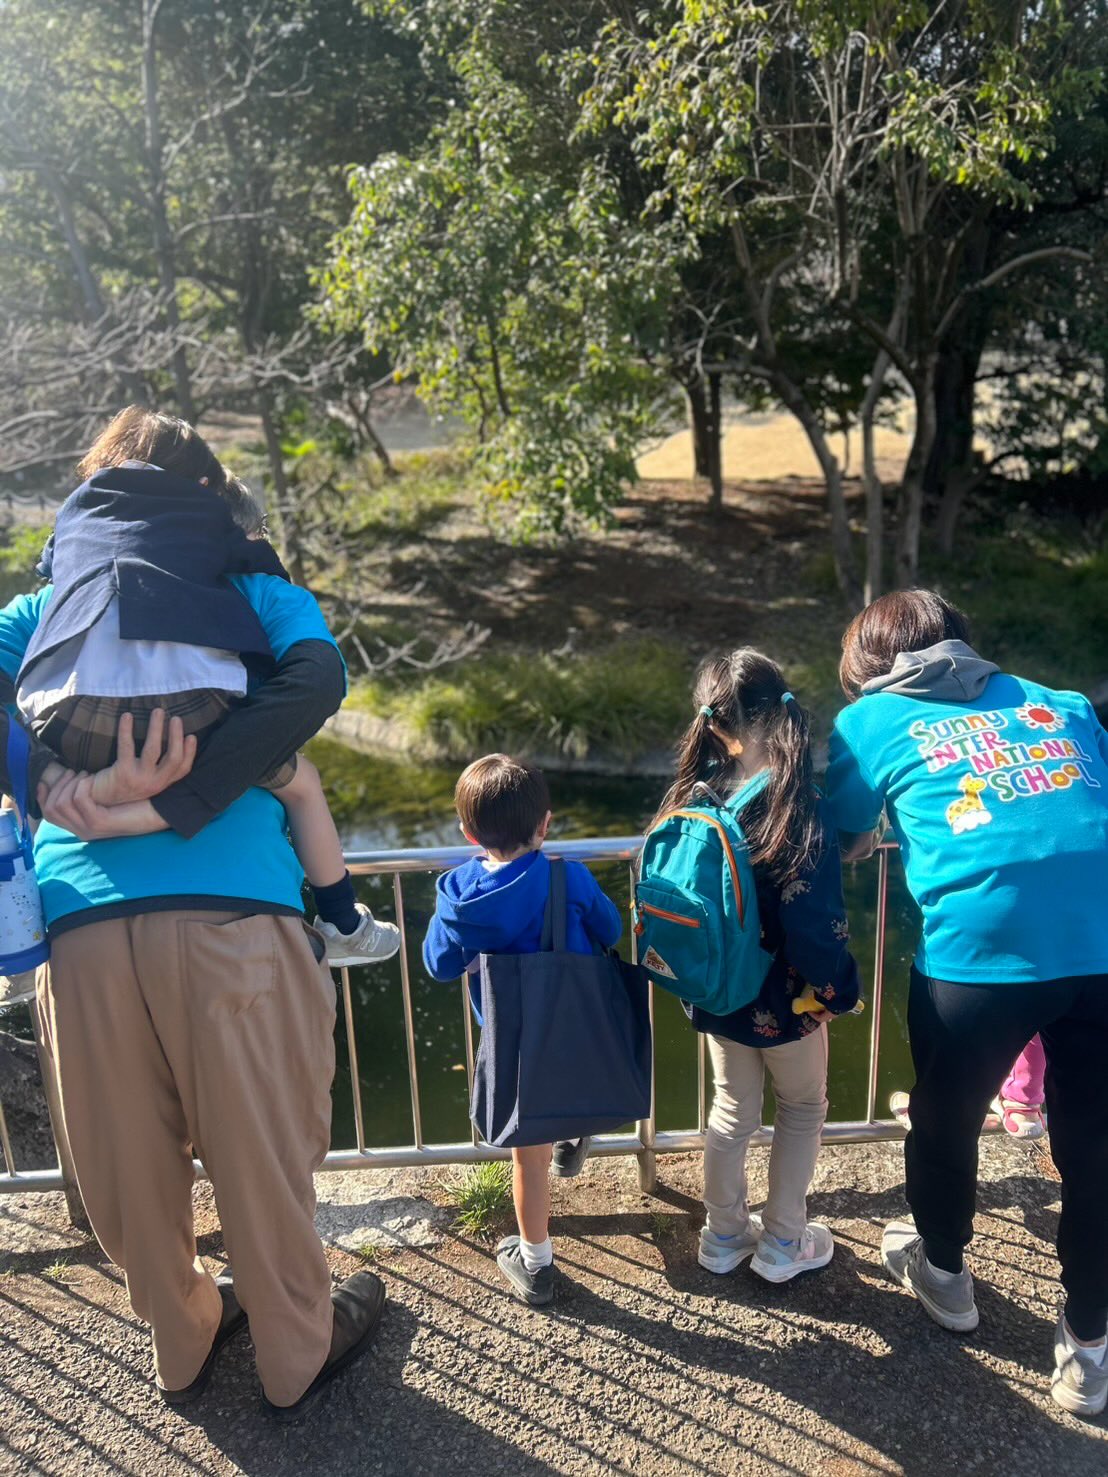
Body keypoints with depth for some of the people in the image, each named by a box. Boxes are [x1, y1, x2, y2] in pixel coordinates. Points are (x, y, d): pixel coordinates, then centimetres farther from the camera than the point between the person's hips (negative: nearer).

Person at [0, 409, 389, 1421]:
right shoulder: (257, 594, 13)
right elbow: (318, 676, -8)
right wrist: (164, 809, -11)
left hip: (83, 927, 3)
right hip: (233, 919, -2)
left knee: (131, 1167, 21)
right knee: (264, 1156, 16)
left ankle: (183, 1343, 45)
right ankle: (297, 1356, 38)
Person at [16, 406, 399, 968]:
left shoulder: (72, 510, 31)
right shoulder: (210, 509, 24)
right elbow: (270, 580, 23)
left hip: (67, 719, 3)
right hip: (186, 705, -2)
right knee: (300, 781, 24)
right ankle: (344, 925, 33)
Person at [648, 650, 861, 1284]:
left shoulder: (693, 798, -10)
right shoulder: (801, 808, -25)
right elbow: (817, 921, -23)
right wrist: (839, 990, -7)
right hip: (785, 998, -4)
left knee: (733, 1111, 24)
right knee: (804, 1107, 21)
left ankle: (725, 1236, 38)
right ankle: (783, 1243, 31)